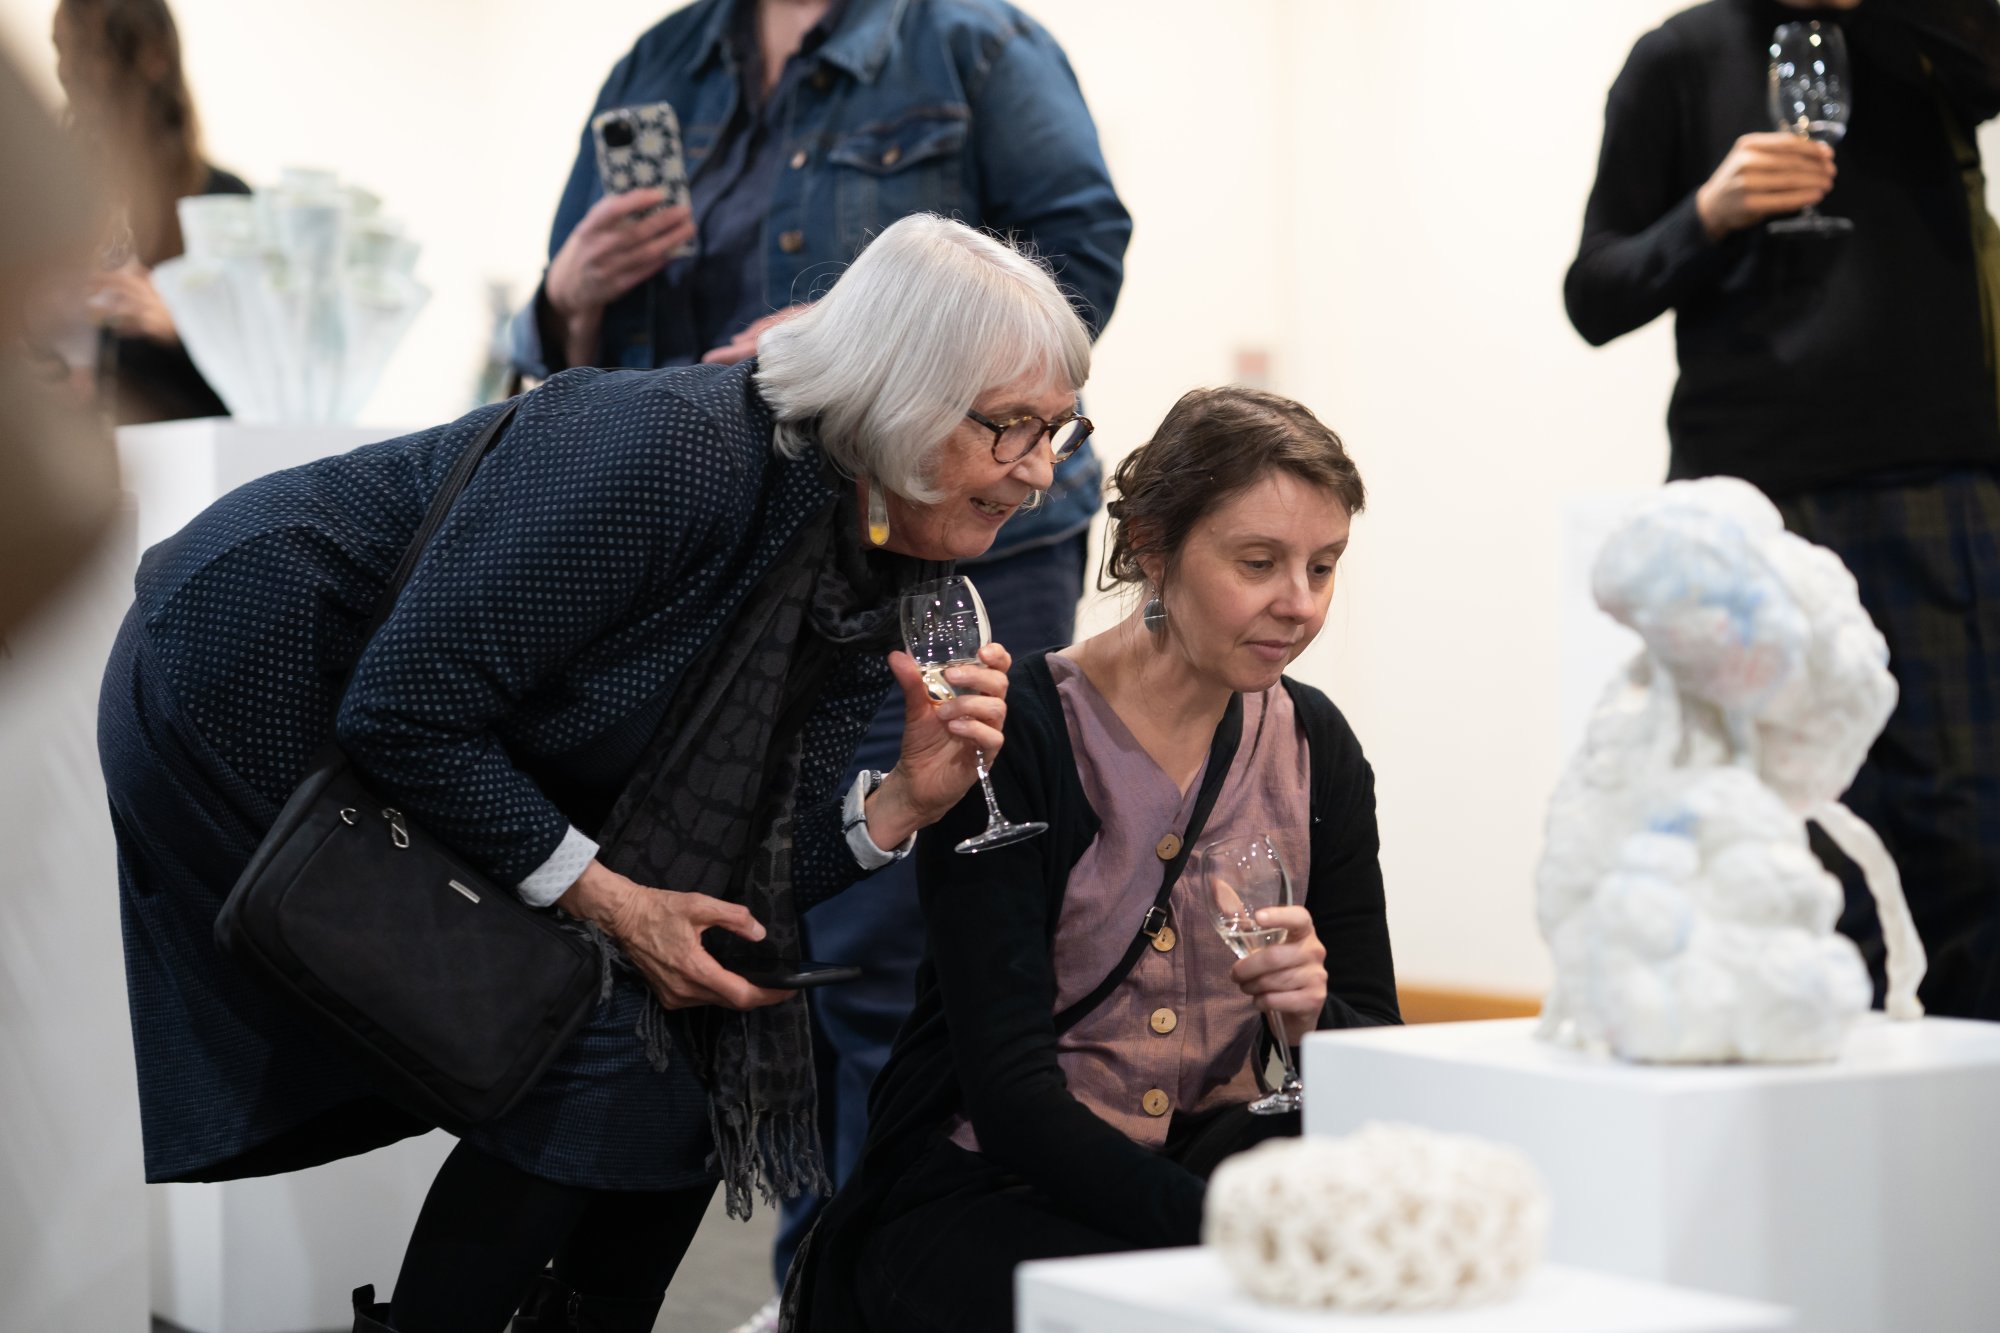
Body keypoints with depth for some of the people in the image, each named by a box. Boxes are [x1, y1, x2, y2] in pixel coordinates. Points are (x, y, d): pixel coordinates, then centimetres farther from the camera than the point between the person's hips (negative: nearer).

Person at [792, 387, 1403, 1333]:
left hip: (1209, 1172, 5)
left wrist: (1316, 1019, -18)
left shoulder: (1314, 746, 3)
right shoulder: (1012, 736, -14)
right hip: (978, 1196, -5)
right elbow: (1009, 1089, -21)